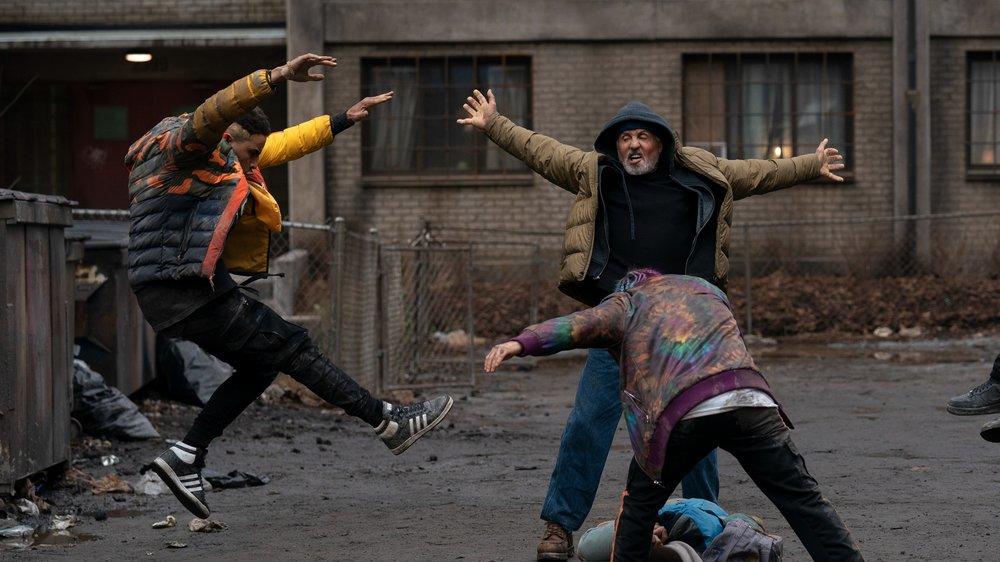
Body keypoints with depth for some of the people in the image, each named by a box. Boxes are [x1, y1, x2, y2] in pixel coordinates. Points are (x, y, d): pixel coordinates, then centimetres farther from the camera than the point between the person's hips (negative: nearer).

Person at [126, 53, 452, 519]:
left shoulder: (222, 157, 21)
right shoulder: (184, 147, -8)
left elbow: (281, 146, 28)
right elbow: (218, 109, -29)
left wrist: (344, 119, 28)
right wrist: (280, 76, -41)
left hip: (178, 293, 11)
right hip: (187, 291, -11)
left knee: (261, 366, 16)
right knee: (291, 346, -4)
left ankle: (185, 457, 11)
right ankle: (390, 423, 2)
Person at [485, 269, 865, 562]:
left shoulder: (625, 304, 25)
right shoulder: (707, 289, 38)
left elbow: (577, 325, 7)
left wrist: (521, 343, -5)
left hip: (682, 413, -2)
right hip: (748, 396, 2)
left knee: (640, 502, 20)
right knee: (802, 498, 8)